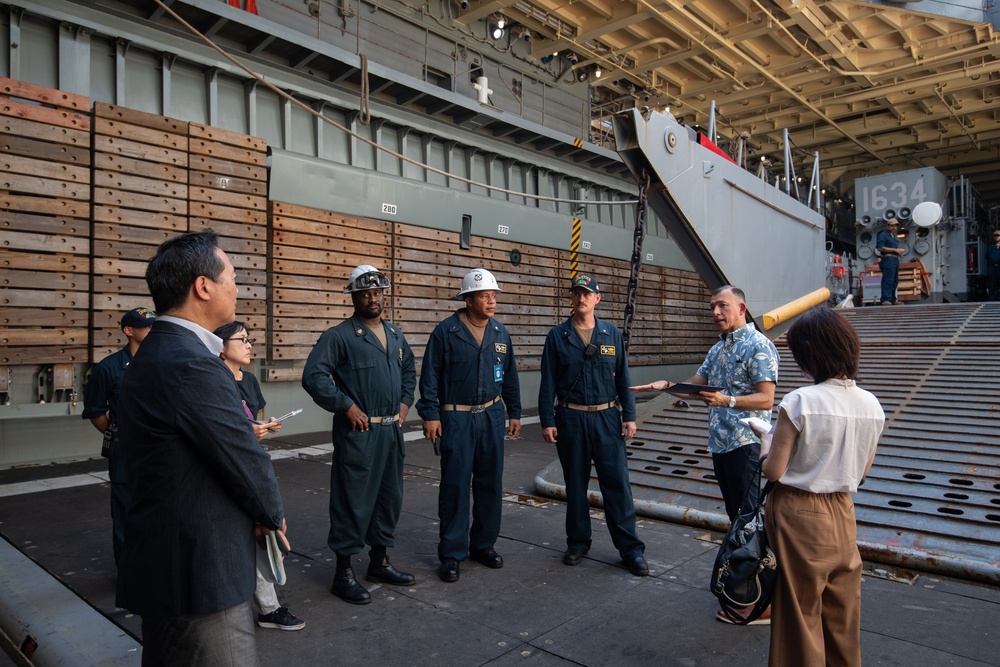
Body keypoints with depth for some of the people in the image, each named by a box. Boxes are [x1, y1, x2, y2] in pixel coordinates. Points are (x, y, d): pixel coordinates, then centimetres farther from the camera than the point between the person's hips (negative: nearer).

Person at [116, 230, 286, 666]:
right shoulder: (192, 364, -25)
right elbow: (247, 462, -19)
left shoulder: (153, 353, 8)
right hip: (200, 571, -10)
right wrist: (273, 514, 1)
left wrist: (257, 513, 2)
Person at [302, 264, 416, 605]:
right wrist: (346, 405, -16)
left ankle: (380, 561, 32)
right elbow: (313, 376, -16)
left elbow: (409, 369, 26)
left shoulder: (395, 334, 13)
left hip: (392, 430, 7)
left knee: (390, 497, 16)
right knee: (353, 501, 0)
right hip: (358, 432, -7)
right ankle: (344, 573, 15)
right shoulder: (339, 335, -9)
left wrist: (405, 401, 13)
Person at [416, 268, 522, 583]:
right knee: (455, 486, 0)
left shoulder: (500, 333, 6)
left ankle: (484, 544, 27)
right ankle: (452, 554, 12)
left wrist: (515, 413, 13)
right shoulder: (446, 330, -8)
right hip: (456, 418, -4)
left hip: (491, 416, 5)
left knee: (490, 484, 11)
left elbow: (510, 377, 13)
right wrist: (430, 414, -10)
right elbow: (430, 375, -6)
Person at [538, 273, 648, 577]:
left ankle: (631, 548, 11)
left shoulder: (612, 334, 5)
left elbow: (623, 378, 6)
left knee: (618, 483, 0)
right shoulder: (557, 336, 1)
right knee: (575, 484, 11)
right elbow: (548, 382, 0)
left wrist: (629, 416, 1)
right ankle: (578, 542, 26)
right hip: (571, 419, 0)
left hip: (607, 418, 0)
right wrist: (547, 421, -4)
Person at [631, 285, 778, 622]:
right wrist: (667, 385, -1)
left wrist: (727, 400, -30)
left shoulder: (758, 346, -10)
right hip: (720, 442, 9)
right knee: (736, 515, 16)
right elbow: (695, 384, 17)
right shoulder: (718, 348, 17)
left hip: (745, 443, -9)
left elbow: (766, 398, -17)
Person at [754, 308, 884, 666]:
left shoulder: (799, 402, -21)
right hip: (842, 514, 5)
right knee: (842, 610, 22)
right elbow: (862, 468, 9)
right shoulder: (871, 405, -4)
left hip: (798, 514, -5)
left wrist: (768, 442, 1)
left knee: (801, 609, 12)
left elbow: (773, 470, -17)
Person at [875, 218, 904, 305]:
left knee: (895, 281, 9)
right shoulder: (882, 235, -3)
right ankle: (886, 299, -21)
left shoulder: (893, 236, 26)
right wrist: (895, 250, -14)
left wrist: (899, 250, 14)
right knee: (888, 281, -16)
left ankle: (893, 299, 14)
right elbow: (880, 248, -15)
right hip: (888, 259, -10)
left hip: (895, 259, 10)